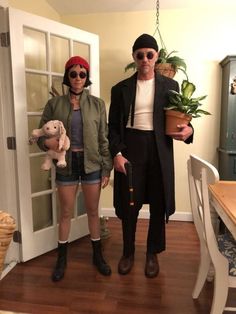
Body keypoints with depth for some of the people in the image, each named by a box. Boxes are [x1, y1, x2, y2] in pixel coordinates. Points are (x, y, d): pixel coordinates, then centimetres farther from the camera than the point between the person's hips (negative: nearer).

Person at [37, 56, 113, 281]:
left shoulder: (97, 104, 0)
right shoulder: (54, 104, -1)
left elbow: (104, 139, 0)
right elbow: (40, 135, 2)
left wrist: (107, 169, -2)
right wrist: (47, 142, -22)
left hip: (92, 164, 0)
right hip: (66, 164, 0)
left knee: (93, 211, 13)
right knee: (65, 213, 12)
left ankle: (97, 255, 33)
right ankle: (62, 259, 32)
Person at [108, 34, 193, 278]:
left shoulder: (170, 86, 6)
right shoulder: (120, 88, 5)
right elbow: (113, 125, 4)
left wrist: (188, 130, -15)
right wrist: (116, 153, -9)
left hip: (159, 151, 1)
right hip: (130, 149, 0)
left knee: (158, 204, 9)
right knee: (129, 204, 7)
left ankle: (152, 254, 30)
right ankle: (128, 252, 30)